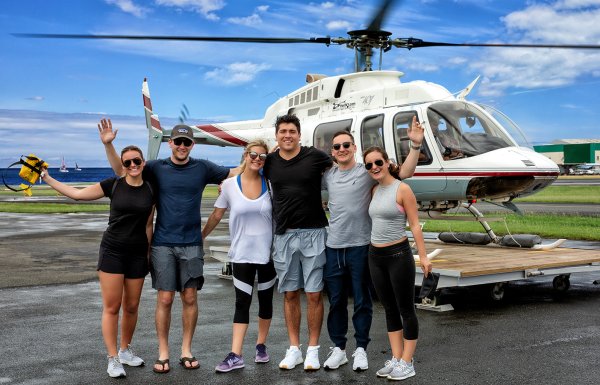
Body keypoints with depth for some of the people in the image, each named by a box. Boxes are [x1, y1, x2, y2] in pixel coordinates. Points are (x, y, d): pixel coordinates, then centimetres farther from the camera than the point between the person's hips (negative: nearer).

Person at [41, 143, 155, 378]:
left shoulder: (150, 190, 3)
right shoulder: (113, 185, -2)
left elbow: (148, 225, 9)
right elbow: (77, 194, 2)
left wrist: (149, 253, 8)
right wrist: (48, 179, 1)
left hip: (137, 254, 2)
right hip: (112, 251, -2)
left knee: (131, 306, 9)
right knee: (111, 307, -3)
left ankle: (125, 350, 27)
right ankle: (113, 359, 5)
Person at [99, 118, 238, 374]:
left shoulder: (202, 168, 5)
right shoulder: (157, 168, 3)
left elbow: (235, 173, 9)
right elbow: (122, 170, 4)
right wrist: (108, 144, -10)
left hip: (191, 244, 1)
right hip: (163, 244, -1)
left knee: (190, 297, 4)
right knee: (165, 298, -1)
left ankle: (186, 350, 17)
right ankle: (163, 353, 12)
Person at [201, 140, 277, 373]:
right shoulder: (230, 185, -5)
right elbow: (216, 216, 4)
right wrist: (200, 237, 7)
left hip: (268, 252, 1)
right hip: (242, 253, -1)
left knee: (265, 300, 12)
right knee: (242, 303, -1)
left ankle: (261, 346, 29)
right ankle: (235, 356, 0)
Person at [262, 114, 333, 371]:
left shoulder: (315, 156, -3)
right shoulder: (269, 162, 5)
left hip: (313, 234, -2)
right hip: (283, 235, 2)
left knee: (314, 294, 2)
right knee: (290, 294, 9)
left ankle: (313, 350, 13)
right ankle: (294, 349, 20)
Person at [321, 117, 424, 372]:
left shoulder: (367, 171, -5)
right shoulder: (327, 176, 7)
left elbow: (405, 173, -11)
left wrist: (415, 145, -23)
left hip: (361, 247, -3)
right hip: (333, 247, 4)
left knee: (362, 301, 7)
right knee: (336, 301, 12)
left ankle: (361, 349, 20)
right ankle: (338, 349, 24)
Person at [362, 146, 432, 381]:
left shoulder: (402, 189, -9)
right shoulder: (374, 190, 9)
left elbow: (414, 225, -10)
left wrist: (423, 256, -14)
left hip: (399, 255, -7)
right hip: (375, 256, 7)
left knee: (406, 309, 3)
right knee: (389, 309, 12)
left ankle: (407, 362, 12)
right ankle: (396, 358, 21)